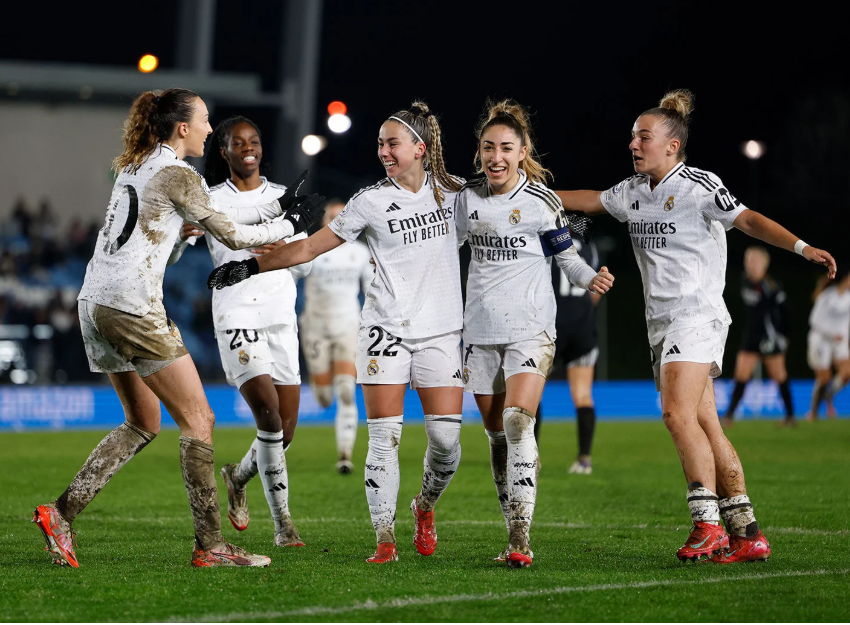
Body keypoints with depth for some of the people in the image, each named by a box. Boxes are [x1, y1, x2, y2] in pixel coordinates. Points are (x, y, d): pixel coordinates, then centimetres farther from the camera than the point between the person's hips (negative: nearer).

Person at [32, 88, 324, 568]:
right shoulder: (178, 175, -9)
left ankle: (63, 512, 6)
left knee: (144, 422, 16)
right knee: (198, 420, -2)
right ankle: (210, 546, -3)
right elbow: (230, 235, -4)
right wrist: (291, 225, 10)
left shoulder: (135, 166, 18)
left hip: (96, 303, 9)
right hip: (133, 308, -9)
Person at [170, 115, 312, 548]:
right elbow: (168, 256, -3)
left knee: (285, 431, 3)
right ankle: (283, 523, -13)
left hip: (280, 316, 4)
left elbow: (305, 265, 9)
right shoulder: (210, 200, 3)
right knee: (268, 413, -19)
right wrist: (180, 235, -25)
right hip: (235, 314, -4)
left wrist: (284, 250, -13)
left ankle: (238, 476, 35)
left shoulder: (284, 198, 11)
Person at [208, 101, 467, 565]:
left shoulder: (453, 191, 5)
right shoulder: (371, 201, -1)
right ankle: (384, 538, -3)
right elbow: (308, 248, 1)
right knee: (384, 437, -9)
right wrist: (250, 267, -4)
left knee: (446, 440, -5)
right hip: (386, 330, -1)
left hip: (442, 330, 2)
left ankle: (425, 507, 24)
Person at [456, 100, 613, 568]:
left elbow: (567, 256, 3)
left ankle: (520, 539, -24)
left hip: (530, 329, -5)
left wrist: (591, 279, -16)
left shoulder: (541, 202, -6)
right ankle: (514, 535, 19)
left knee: (517, 423, -20)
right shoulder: (467, 198, 5)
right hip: (480, 331, 5)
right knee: (496, 434, 8)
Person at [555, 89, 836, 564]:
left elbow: (748, 220, -15)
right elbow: (592, 201, 32)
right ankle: (747, 534, 3)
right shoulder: (633, 191, 14)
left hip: (698, 315, -7)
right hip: (663, 323, 7)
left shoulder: (698, 186, -8)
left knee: (678, 413, -21)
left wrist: (801, 246, -27)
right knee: (706, 428, 3)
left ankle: (709, 526, -20)